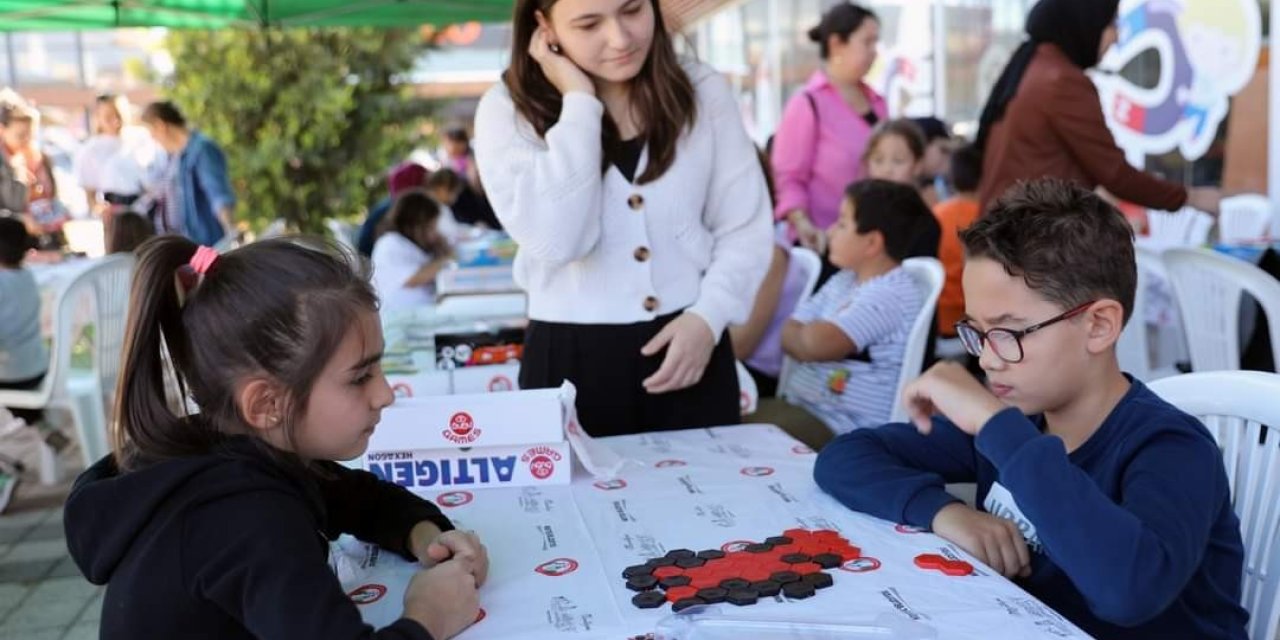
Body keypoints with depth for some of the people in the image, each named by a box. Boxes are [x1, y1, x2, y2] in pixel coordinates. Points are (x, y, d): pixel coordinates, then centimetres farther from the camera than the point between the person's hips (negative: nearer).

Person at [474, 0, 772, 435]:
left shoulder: (702, 92, 3)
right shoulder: (508, 109, -5)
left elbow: (743, 230, 4)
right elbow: (555, 242, -19)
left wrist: (708, 316, -12)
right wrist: (579, 101, -14)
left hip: (690, 344, 2)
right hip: (572, 361, -2)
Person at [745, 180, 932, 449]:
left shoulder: (891, 295, -18)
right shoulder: (842, 281, 11)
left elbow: (815, 344, -27)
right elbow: (790, 334, 7)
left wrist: (801, 334, -4)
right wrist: (814, 334, -13)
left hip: (843, 428, -9)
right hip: (802, 405, 9)